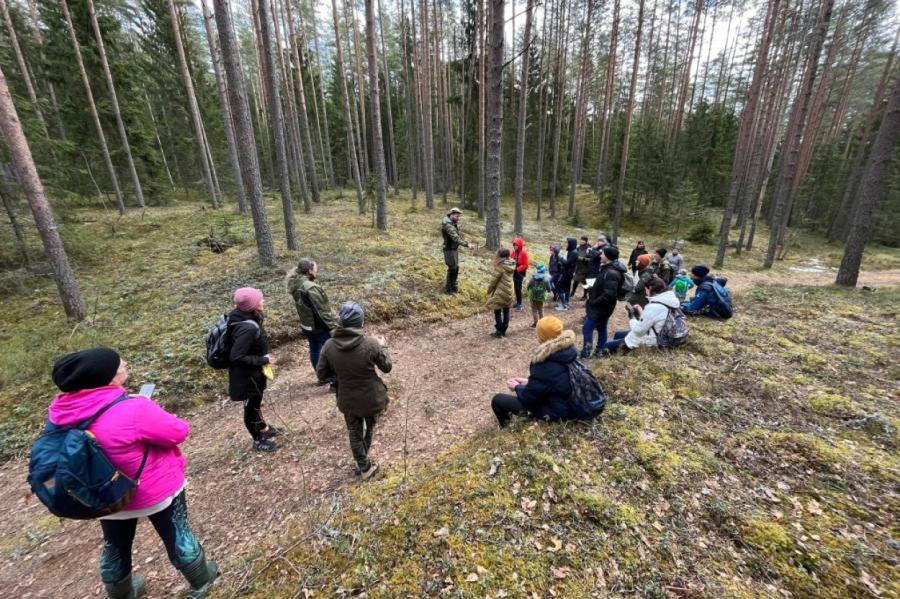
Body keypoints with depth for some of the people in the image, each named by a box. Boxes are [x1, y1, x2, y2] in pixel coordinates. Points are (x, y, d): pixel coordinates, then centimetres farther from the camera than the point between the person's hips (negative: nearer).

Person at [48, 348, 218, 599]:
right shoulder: (132, 410, -33)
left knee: (116, 549, 28)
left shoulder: (60, 412, -12)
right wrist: (155, 416, -5)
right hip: (157, 489, -5)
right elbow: (178, 432, -24)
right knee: (177, 536, 18)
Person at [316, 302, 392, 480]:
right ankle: (365, 464, 46)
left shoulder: (329, 345, -16)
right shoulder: (371, 343, -24)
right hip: (372, 399, -1)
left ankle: (365, 467, 40)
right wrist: (383, 346, 5)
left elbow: (321, 374, -5)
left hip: (348, 401, 1)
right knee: (369, 429, 26)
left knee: (354, 434, 24)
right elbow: (387, 367, -10)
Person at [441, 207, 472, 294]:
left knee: (456, 268, 16)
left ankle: (454, 287, 28)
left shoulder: (454, 223, 9)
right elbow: (455, 238, -31)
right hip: (449, 249, -10)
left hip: (455, 248, 10)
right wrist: (466, 244, -32)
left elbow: (458, 235, 10)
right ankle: (448, 289, 7)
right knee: (452, 268, -5)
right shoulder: (448, 225, -23)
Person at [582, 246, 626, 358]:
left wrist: (594, 302, -21)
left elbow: (609, 295, -31)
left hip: (600, 307, -10)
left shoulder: (611, 273, -26)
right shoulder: (608, 269, 7)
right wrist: (592, 291, 6)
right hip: (602, 307, 10)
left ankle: (586, 352, 3)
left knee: (587, 328, -5)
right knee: (601, 328, 18)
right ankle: (600, 351, 30)